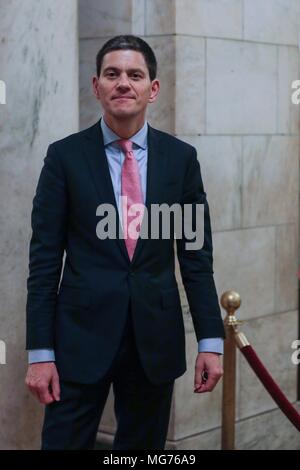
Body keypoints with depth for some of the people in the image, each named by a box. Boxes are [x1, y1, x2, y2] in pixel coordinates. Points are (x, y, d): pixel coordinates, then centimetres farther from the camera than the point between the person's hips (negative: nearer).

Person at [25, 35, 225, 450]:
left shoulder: (181, 157, 3)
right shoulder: (65, 156, -2)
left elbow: (197, 255, 6)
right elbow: (44, 257, -3)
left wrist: (210, 341, 1)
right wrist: (40, 352, -7)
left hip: (157, 337, 2)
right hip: (82, 336, -2)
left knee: (145, 446, 13)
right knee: (65, 441, 1)